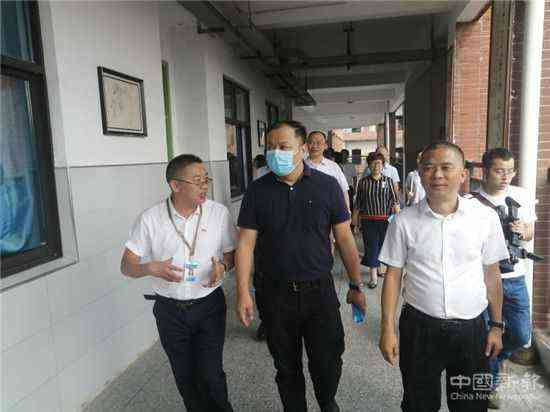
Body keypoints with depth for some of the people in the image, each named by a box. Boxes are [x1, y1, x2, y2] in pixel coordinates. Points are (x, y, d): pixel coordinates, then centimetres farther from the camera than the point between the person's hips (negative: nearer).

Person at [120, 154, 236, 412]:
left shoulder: (219, 213, -8)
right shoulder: (150, 219, -10)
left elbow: (231, 253, 3)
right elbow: (127, 266, -5)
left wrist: (222, 267, -19)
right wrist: (151, 268, -26)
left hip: (209, 305, 0)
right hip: (170, 310, 1)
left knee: (210, 375, 1)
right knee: (185, 378, 16)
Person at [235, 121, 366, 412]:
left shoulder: (327, 186, -5)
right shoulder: (257, 190, -3)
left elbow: (344, 238, -1)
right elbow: (245, 242, -3)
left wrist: (356, 286, 1)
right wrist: (243, 292, -9)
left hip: (320, 290, 0)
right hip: (276, 293, 1)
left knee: (328, 362, 12)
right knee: (286, 366, 16)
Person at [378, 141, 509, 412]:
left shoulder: (485, 217, -5)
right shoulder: (404, 221, -8)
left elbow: (491, 275, 4)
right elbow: (393, 275, -2)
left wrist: (497, 326, 8)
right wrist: (387, 329, -4)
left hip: (471, 328, 1)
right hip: (420, 327, -1)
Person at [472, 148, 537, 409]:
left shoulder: (521, 196, 4)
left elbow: (530, 233, 13)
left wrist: (523, 230, -8)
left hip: (515, 277, 5)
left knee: (521, 335, 9)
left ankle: (490, 361, 40)